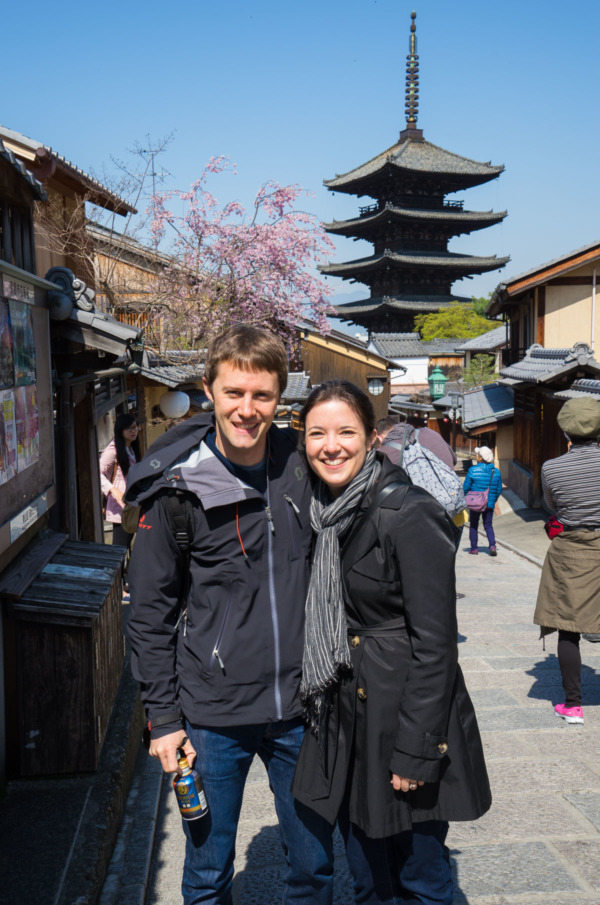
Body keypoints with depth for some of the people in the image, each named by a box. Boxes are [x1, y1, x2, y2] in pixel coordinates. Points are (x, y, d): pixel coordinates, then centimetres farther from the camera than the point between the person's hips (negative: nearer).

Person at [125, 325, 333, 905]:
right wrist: (163, 716, -5)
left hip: (299, 709, 3)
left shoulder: (302, 466, -2)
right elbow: (150, 612, -4)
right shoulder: (176, 488, -10)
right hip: (212, 715, -2)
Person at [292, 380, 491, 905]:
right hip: (346, 724, 7)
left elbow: (435, 644, -18)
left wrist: (415, 751, -18)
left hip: (407, 720, -7)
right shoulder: (325, 513, 4)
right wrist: (323, 718, 15)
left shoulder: (408, 513, -18)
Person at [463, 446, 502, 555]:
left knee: (473, 525, 12)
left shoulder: (473, 470, -12)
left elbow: (466, 487, -7)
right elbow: (499, 489, 5)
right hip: (490, 504, 3)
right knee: (488, 525, 13)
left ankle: (474, 548, 14)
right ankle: (492, 545, -6)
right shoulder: (496, 472, -1)